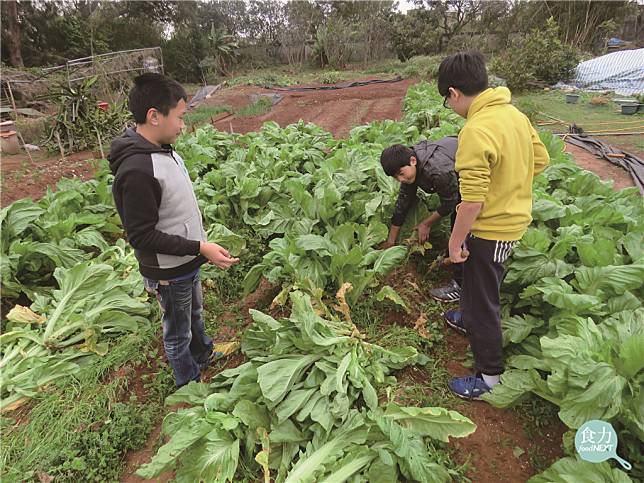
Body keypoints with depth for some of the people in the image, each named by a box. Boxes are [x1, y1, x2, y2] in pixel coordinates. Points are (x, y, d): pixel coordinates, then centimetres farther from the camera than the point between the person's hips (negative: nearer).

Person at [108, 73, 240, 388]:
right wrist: (200, 247, -28)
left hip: (187, 261, 8)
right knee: (178, 331, 15)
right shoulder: (136, 171, -30)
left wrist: (198, 247, 15)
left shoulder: (163, 150, -1)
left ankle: (204, 355, 54)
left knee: (195, 313, 29)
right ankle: (190, 384, 38)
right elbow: (142, 236, -27)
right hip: (168, 272, -8)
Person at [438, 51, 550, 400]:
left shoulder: (476, 131, -27)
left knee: (483, 298, 6)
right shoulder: (514, 113, 1)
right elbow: (540, 160, 11)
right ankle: (471, 320, 56)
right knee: (478, 281, 30)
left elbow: (472, 200, -28)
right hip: (516, 217, 9)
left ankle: (490, 376, 22)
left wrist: (456, 240, -17)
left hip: (490, 229, -9)